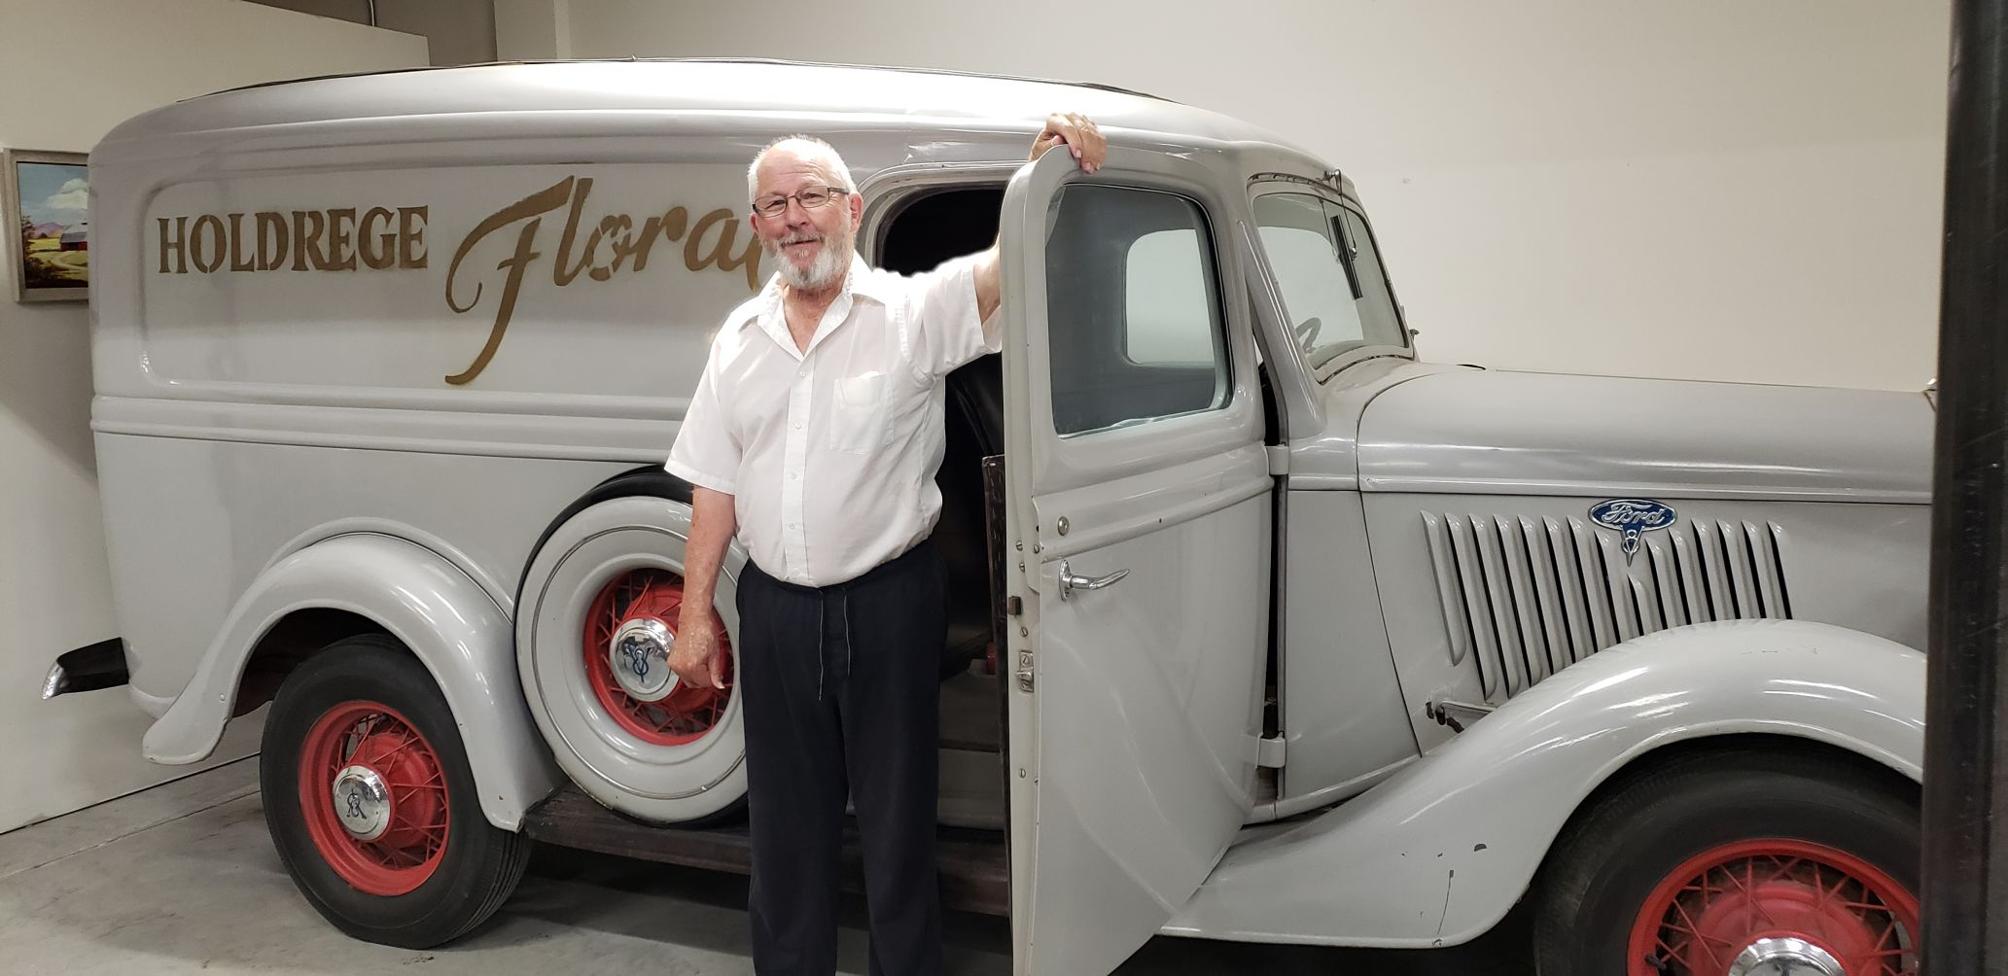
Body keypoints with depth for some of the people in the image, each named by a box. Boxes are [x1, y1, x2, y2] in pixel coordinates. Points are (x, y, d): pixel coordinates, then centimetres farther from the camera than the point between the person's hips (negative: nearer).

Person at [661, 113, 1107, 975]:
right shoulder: (739, 339, 6)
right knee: (784, 816, 16)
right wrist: (695, 614, 6)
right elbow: (715, 488, 8)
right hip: (774, 608, 4)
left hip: (889, 604, -3)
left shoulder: (915, 309, -6)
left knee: (896, 813, 10)